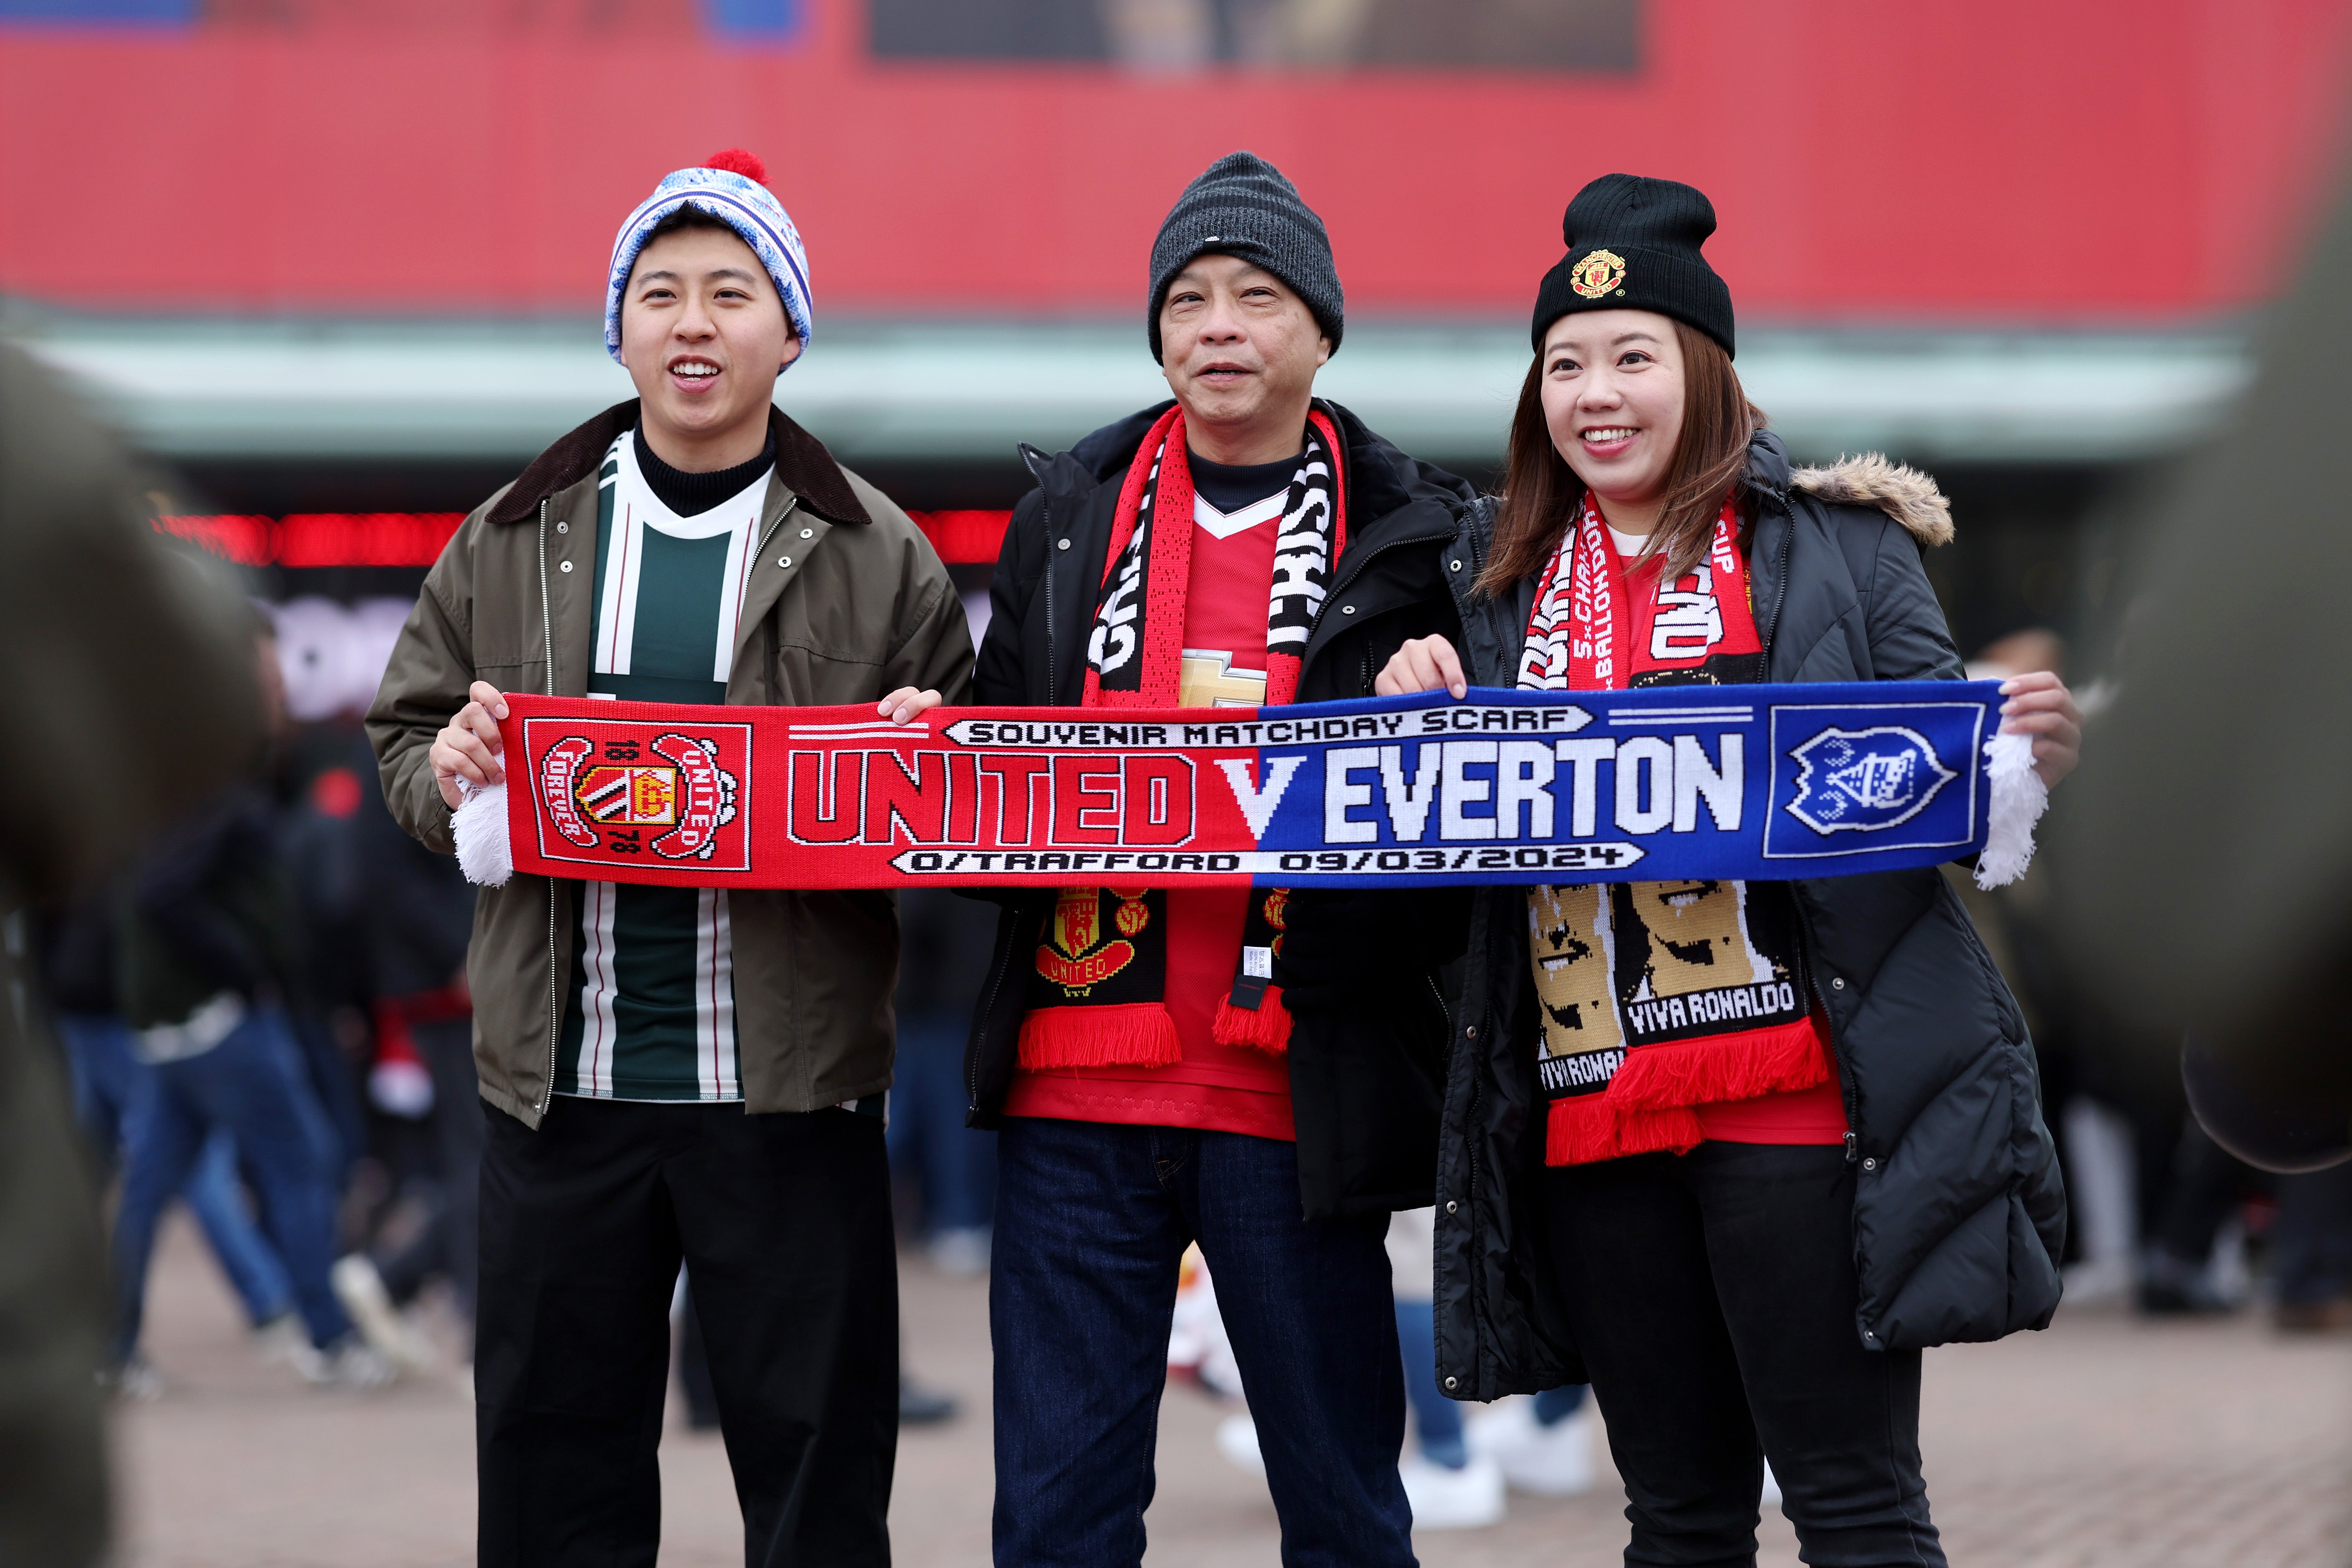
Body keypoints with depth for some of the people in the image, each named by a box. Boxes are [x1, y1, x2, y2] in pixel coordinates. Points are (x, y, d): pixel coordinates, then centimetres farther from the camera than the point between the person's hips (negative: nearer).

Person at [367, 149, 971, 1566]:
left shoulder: (875, 554, 3)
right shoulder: (515, 543, 9)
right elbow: (404, 739, 13)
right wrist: (449, 772, -9)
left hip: (791, 1088, -2)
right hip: (561, 1079, 2)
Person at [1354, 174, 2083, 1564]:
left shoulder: (1835, 551, 4)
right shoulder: (1501, 584, 14)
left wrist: (2026, 756, -19)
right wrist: (1415, 715, -3)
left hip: (1796, 1092, -4)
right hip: (1592, 1110, 4)